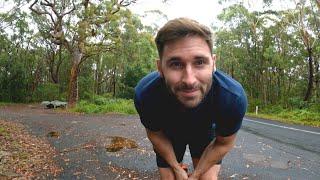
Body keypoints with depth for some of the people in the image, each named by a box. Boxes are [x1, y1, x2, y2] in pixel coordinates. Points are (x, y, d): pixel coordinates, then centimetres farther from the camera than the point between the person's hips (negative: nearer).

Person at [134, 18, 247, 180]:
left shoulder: (234, 97, -35)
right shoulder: (144, 94, -35)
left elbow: (224, 143, -15)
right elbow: (154, 134, -14)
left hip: (205, 132, 1)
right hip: (168, 135, 0)